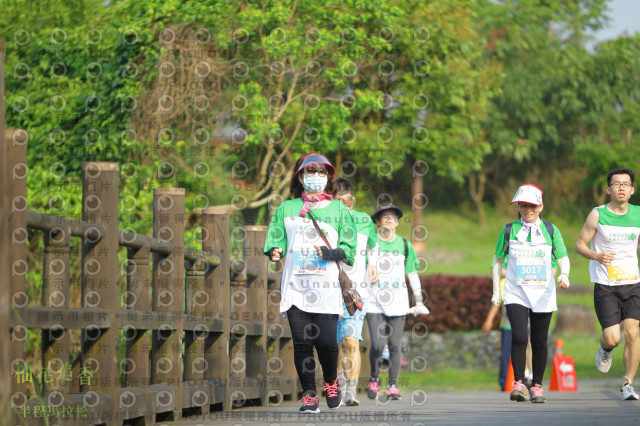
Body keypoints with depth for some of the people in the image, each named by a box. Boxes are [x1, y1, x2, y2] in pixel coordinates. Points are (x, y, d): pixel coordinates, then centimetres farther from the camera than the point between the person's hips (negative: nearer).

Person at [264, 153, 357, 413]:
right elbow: (275, 240, 9)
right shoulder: (286, 209, 14)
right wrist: (275, 252, -14)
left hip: (327, 287, -1)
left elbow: (349, 249, 6)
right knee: (302, 343, -5)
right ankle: (309, 394, 7)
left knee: (326, 341, -10)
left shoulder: (339, 210, 11)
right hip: (295, 287, 1)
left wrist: (330, 253, -14)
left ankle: (331, 381, 18)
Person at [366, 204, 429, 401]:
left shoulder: (404, 245, 10)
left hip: (398, 303, 2)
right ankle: (374, 379, 12)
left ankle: (393, 386, 6)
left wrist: (419, 302, 12)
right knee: (377, 345, -12)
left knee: (395, 346, -2)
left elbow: (413, 274, 15)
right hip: (374, 303, -2)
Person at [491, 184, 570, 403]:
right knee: (519, 336, -19)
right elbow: (498, 260, 12)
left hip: (543, 295, 1)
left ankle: (537, 386, 17)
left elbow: (563, 258, 3)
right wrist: (496, 291, 7)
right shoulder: (509, 230, 4)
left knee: (539, 342, 5)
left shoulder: (550, 230, 4)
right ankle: (519, 384, -15)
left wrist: (564, 274, -19)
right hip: (516, 294, -1)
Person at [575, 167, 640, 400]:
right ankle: (604, 349, 29)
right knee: (613, 338, -9)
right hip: (605, 285, -2)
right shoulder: (597, 215, -5)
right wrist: (596, 255, -19)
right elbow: (579, 244, 0)